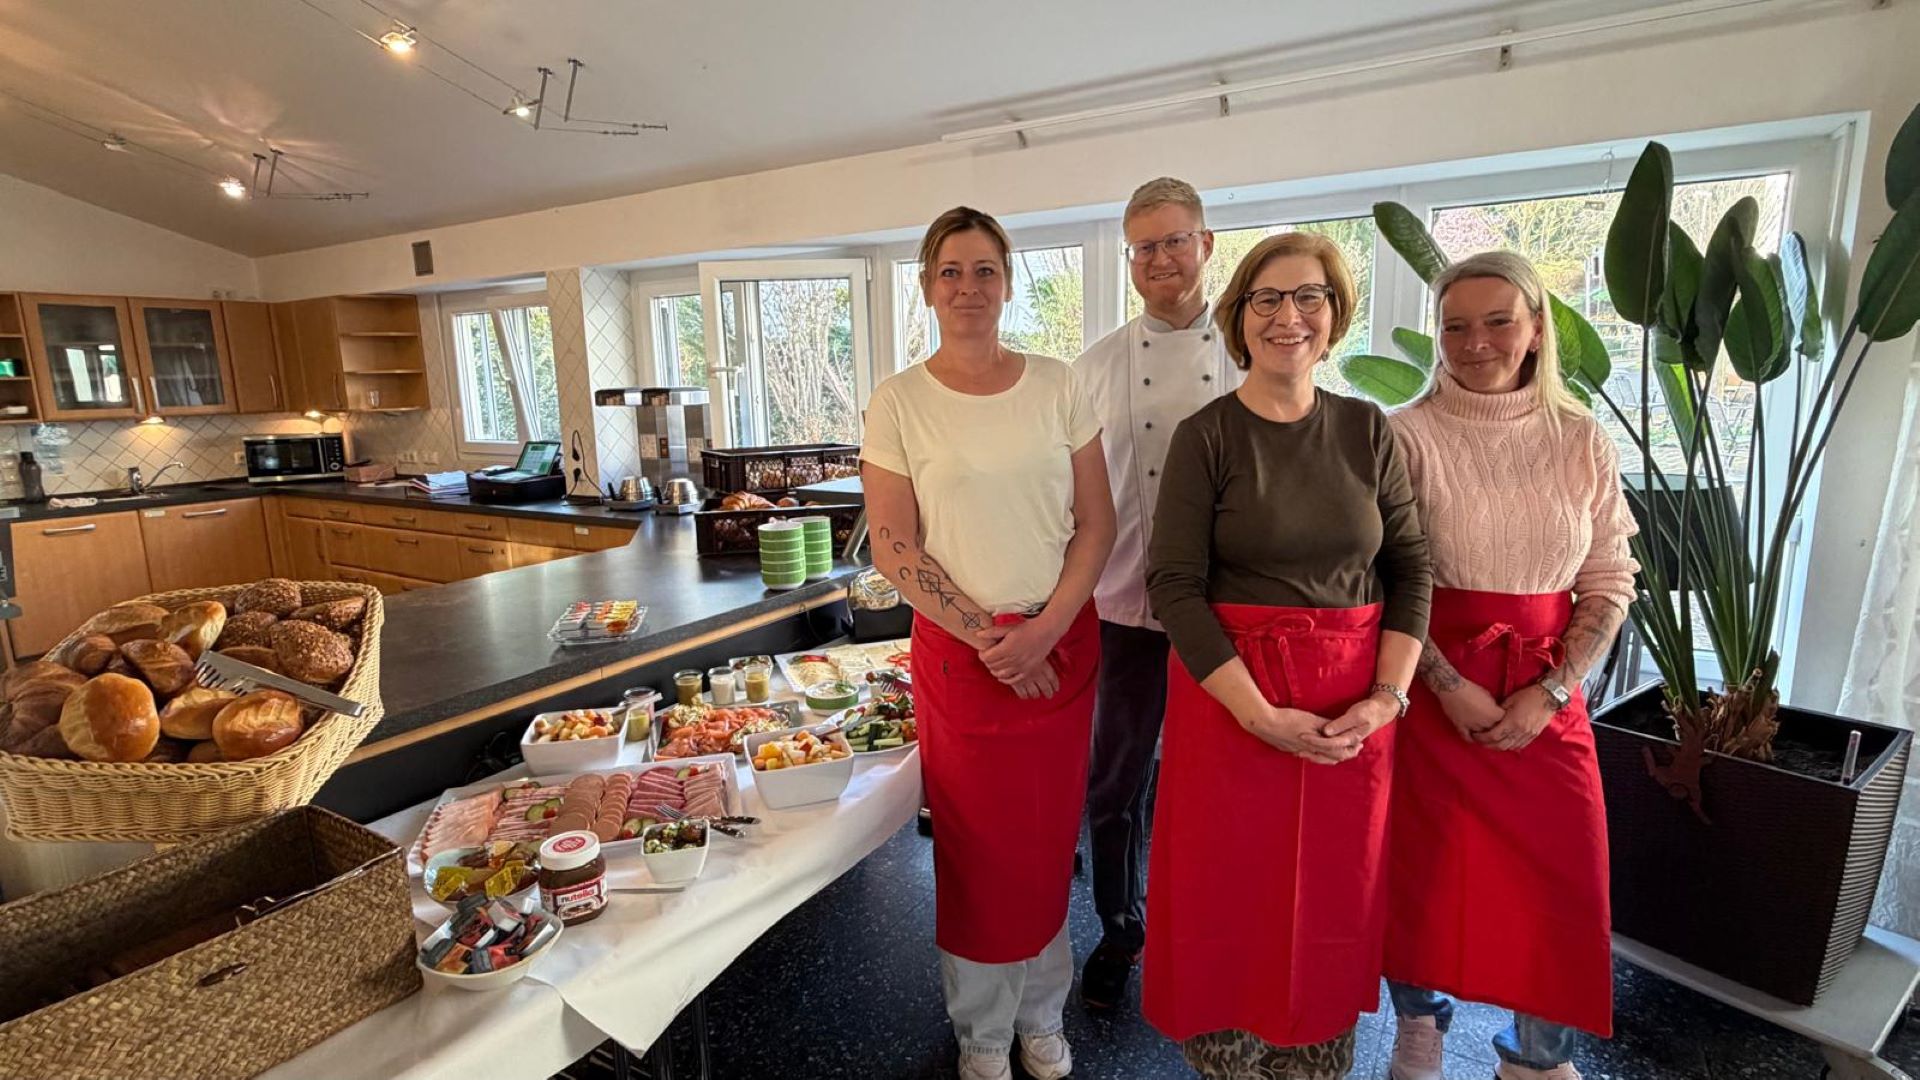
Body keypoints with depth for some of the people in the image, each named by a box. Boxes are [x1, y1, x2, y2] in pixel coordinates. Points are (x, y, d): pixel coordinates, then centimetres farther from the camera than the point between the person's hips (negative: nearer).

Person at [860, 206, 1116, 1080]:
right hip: (959, 650, -2)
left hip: (1063, 642, 2)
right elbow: (894, 547, -5)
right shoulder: (898, 402, -3)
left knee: (1048, 838, 13)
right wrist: (987, 636, -11)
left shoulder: (1057, 386, 3)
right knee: (977, 843, 9)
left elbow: (1095, 522, 2)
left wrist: (1046, 630, -10)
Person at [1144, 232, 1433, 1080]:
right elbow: (1174, 585, -12)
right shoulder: (1205, 436, -6)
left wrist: (1389, 694, -6)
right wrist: (1260, 713, -18)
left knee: (1333, 898, 15)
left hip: (1355, 707, 3)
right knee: (1232, 894, 9)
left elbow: (1410, 566, 7)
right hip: (1229, 695, -3)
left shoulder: (1367, 430, 5)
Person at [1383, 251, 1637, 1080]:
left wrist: (1550, 691, -7)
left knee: (1564, 878, 6)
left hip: (1547, 690, 3)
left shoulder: (1583, 442, 2)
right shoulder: (1408, 436, -7)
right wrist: (1449, 685, -15)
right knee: (1429, 864, 7)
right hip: (1432, 682, -3)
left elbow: (1610, 583, 4)